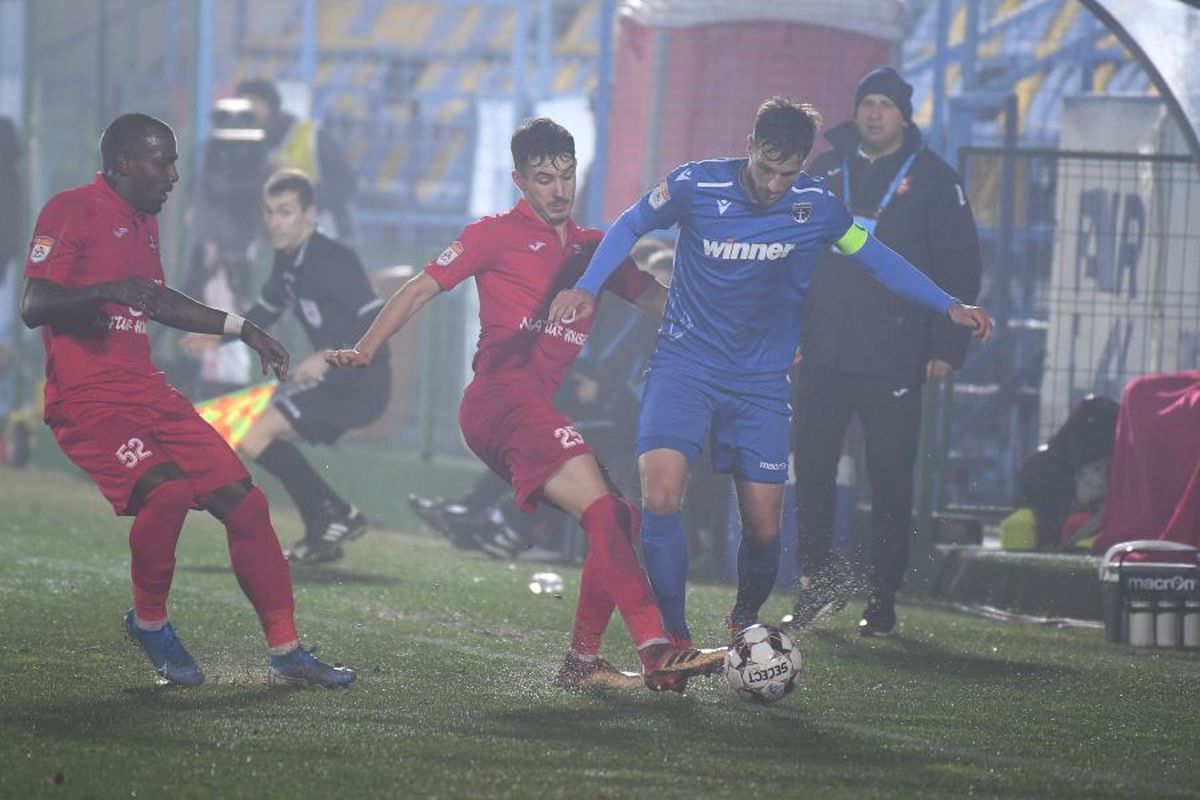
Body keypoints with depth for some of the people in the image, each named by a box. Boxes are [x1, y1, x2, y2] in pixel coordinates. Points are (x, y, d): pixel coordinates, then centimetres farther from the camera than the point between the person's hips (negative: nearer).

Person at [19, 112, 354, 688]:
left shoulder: (143, 222, 20)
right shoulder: (71, 211, -7)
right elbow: (33, 308, -16)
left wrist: (242, 330, 34)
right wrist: (108, 290, -29)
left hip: (148, 393, 9)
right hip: (87, 399, -9)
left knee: (244, 503, 0)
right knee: (167, 489, -31)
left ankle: (285, 652, 9)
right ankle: (149, 621, -6)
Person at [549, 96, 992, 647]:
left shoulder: (817, 207, -7)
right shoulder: (696, 185, -12)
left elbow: (875, 257, 9)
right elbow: (631, 226, 4)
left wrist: (949, 306, 3)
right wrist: (586, 288, -8)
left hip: (760, 380, 2)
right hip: (685, 365, -2)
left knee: (764, 527, -2)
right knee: (660, 497, -22)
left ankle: (745, 618, 31)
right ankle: (674, 640, -11)